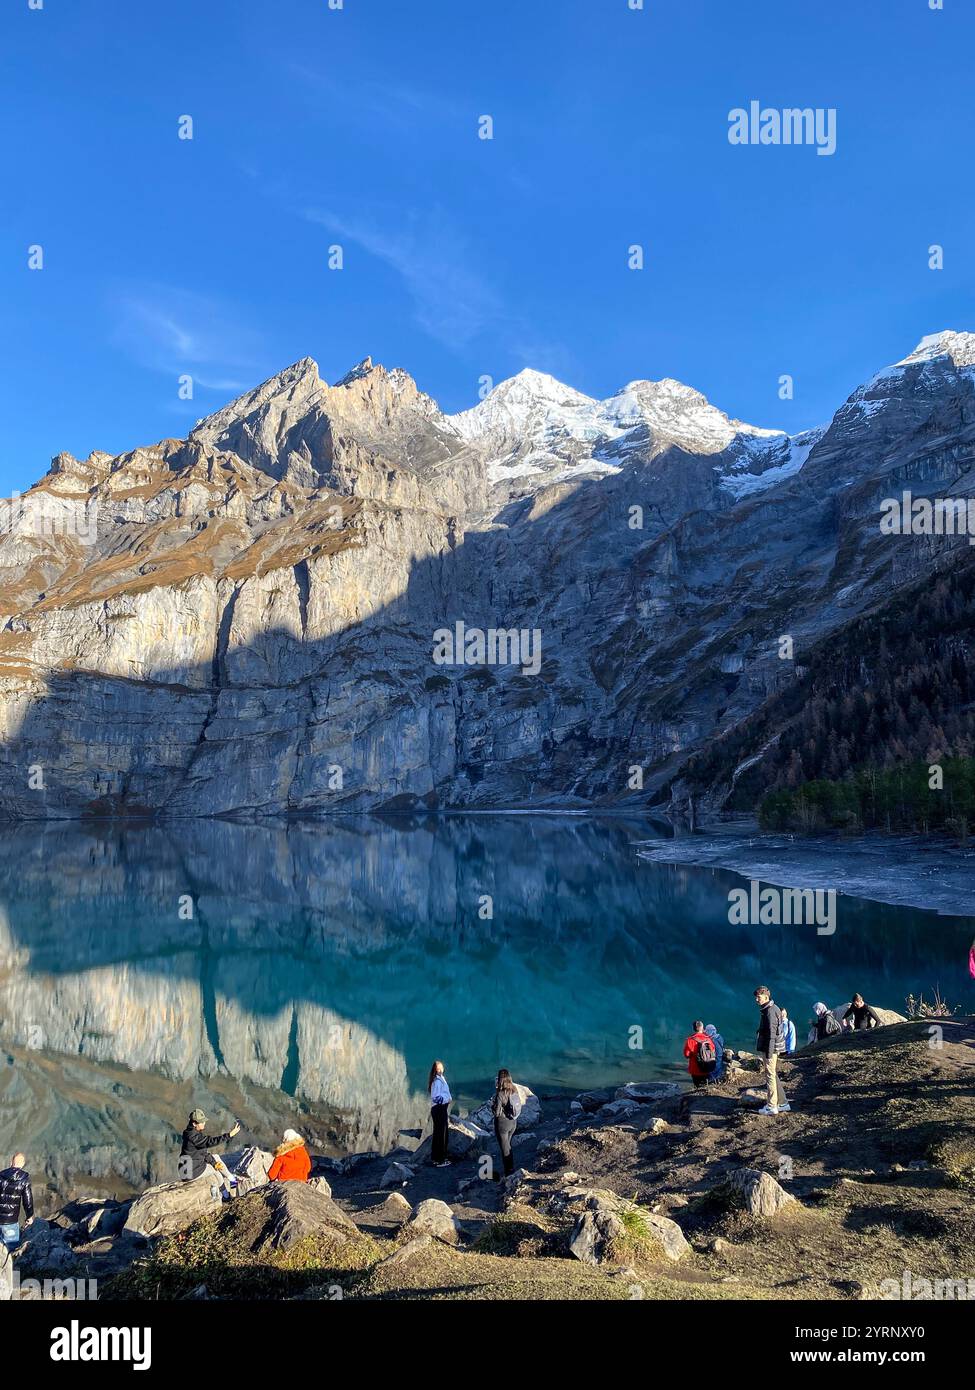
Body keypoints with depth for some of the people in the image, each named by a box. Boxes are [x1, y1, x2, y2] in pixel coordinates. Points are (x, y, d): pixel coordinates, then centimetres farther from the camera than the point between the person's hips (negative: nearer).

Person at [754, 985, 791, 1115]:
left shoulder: (771, 1011, -17)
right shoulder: (766, 1009, 14)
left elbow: (772, 1033, -21)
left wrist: (769, 1052, -22)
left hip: (771, 1048, -10)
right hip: (768, 1048, 10)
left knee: (770, 1076, -4)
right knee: (773, 1075, 16)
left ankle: (771, 1106, 1)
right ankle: (782, 1103, 22)